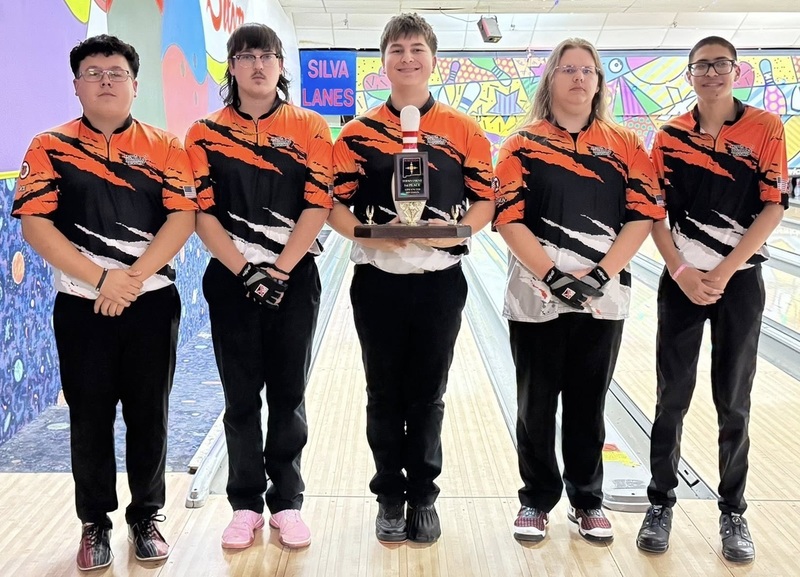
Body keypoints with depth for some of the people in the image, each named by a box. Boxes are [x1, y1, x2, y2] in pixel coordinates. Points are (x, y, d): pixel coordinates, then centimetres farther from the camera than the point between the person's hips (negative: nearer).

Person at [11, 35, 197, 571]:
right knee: (90, 417, 7)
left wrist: (132, 279, -15)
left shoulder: (165, 148, 4)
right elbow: (34, 223, -7)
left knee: (149, 416, 7)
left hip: (153, 304, 1)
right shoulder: (50, 148, 2)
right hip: (81, 305, 0)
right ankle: (96, 524, 21)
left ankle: (147, 518, 23)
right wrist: (100, 279, -15)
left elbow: (182, 217, -5)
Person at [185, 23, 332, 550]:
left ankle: (286, 501, 20)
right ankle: (246, 503, 20)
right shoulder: (206, 134, 2)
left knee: (289, 394, 7)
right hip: (231, 280, 1)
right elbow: (202, 212, -3)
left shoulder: (310, 129, 1)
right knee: (241, 397, 7)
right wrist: (245, 271, -14)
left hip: (295, 279, 0)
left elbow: (318, 206, -6)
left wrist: (279, 271, -14)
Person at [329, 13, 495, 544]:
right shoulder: (357, 133, 2)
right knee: (385, 395, 10)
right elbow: (336, 205, 1)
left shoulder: (464, 131, 1)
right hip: (377, 280, 1)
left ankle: (423, 496, 24)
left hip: (440, 281, 0)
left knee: (428, 395, 10)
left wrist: (455, 231, -17)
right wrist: (370, 234, -18)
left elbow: (486, 201, 2)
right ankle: (390, 496, 24)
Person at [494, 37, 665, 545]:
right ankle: (537, 499, 24)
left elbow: (643, 216, -2)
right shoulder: (523, 144, 0)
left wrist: (600, 274, -14)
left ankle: (587, 500, 27)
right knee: (536, 406, 8)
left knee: (588, 405, 12)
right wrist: (553, 275, -18)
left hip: (603, 298, 1)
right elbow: (508, 218, -8)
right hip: (537, 297, -1)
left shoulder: (625, 145, 4)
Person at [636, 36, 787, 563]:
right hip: (681, 281, 1)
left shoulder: (766, 129, -2)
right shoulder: (669, 136, 2)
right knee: (672, 398, 6)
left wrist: (723, 272, -13)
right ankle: (661, 503, 19)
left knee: (734, 404, 7)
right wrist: (682, 273, -11)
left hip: (740, 280, -1)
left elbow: (774, 208, -7)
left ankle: (733, 513, 19)